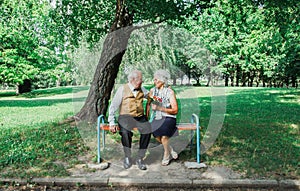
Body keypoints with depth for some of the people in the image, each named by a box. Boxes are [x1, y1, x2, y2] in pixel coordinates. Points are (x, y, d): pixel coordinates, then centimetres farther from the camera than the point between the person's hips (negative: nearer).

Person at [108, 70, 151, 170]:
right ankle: (127, 158, -10)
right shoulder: (122, 89, 2)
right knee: (125, 131, -34)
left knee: (147, 131, -27)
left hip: (140, 117, 3)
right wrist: (112, 123, -5)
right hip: (126, 117, -3)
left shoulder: (142, 89, 15)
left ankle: (140, 158, -11)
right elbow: (113, 106, 2)